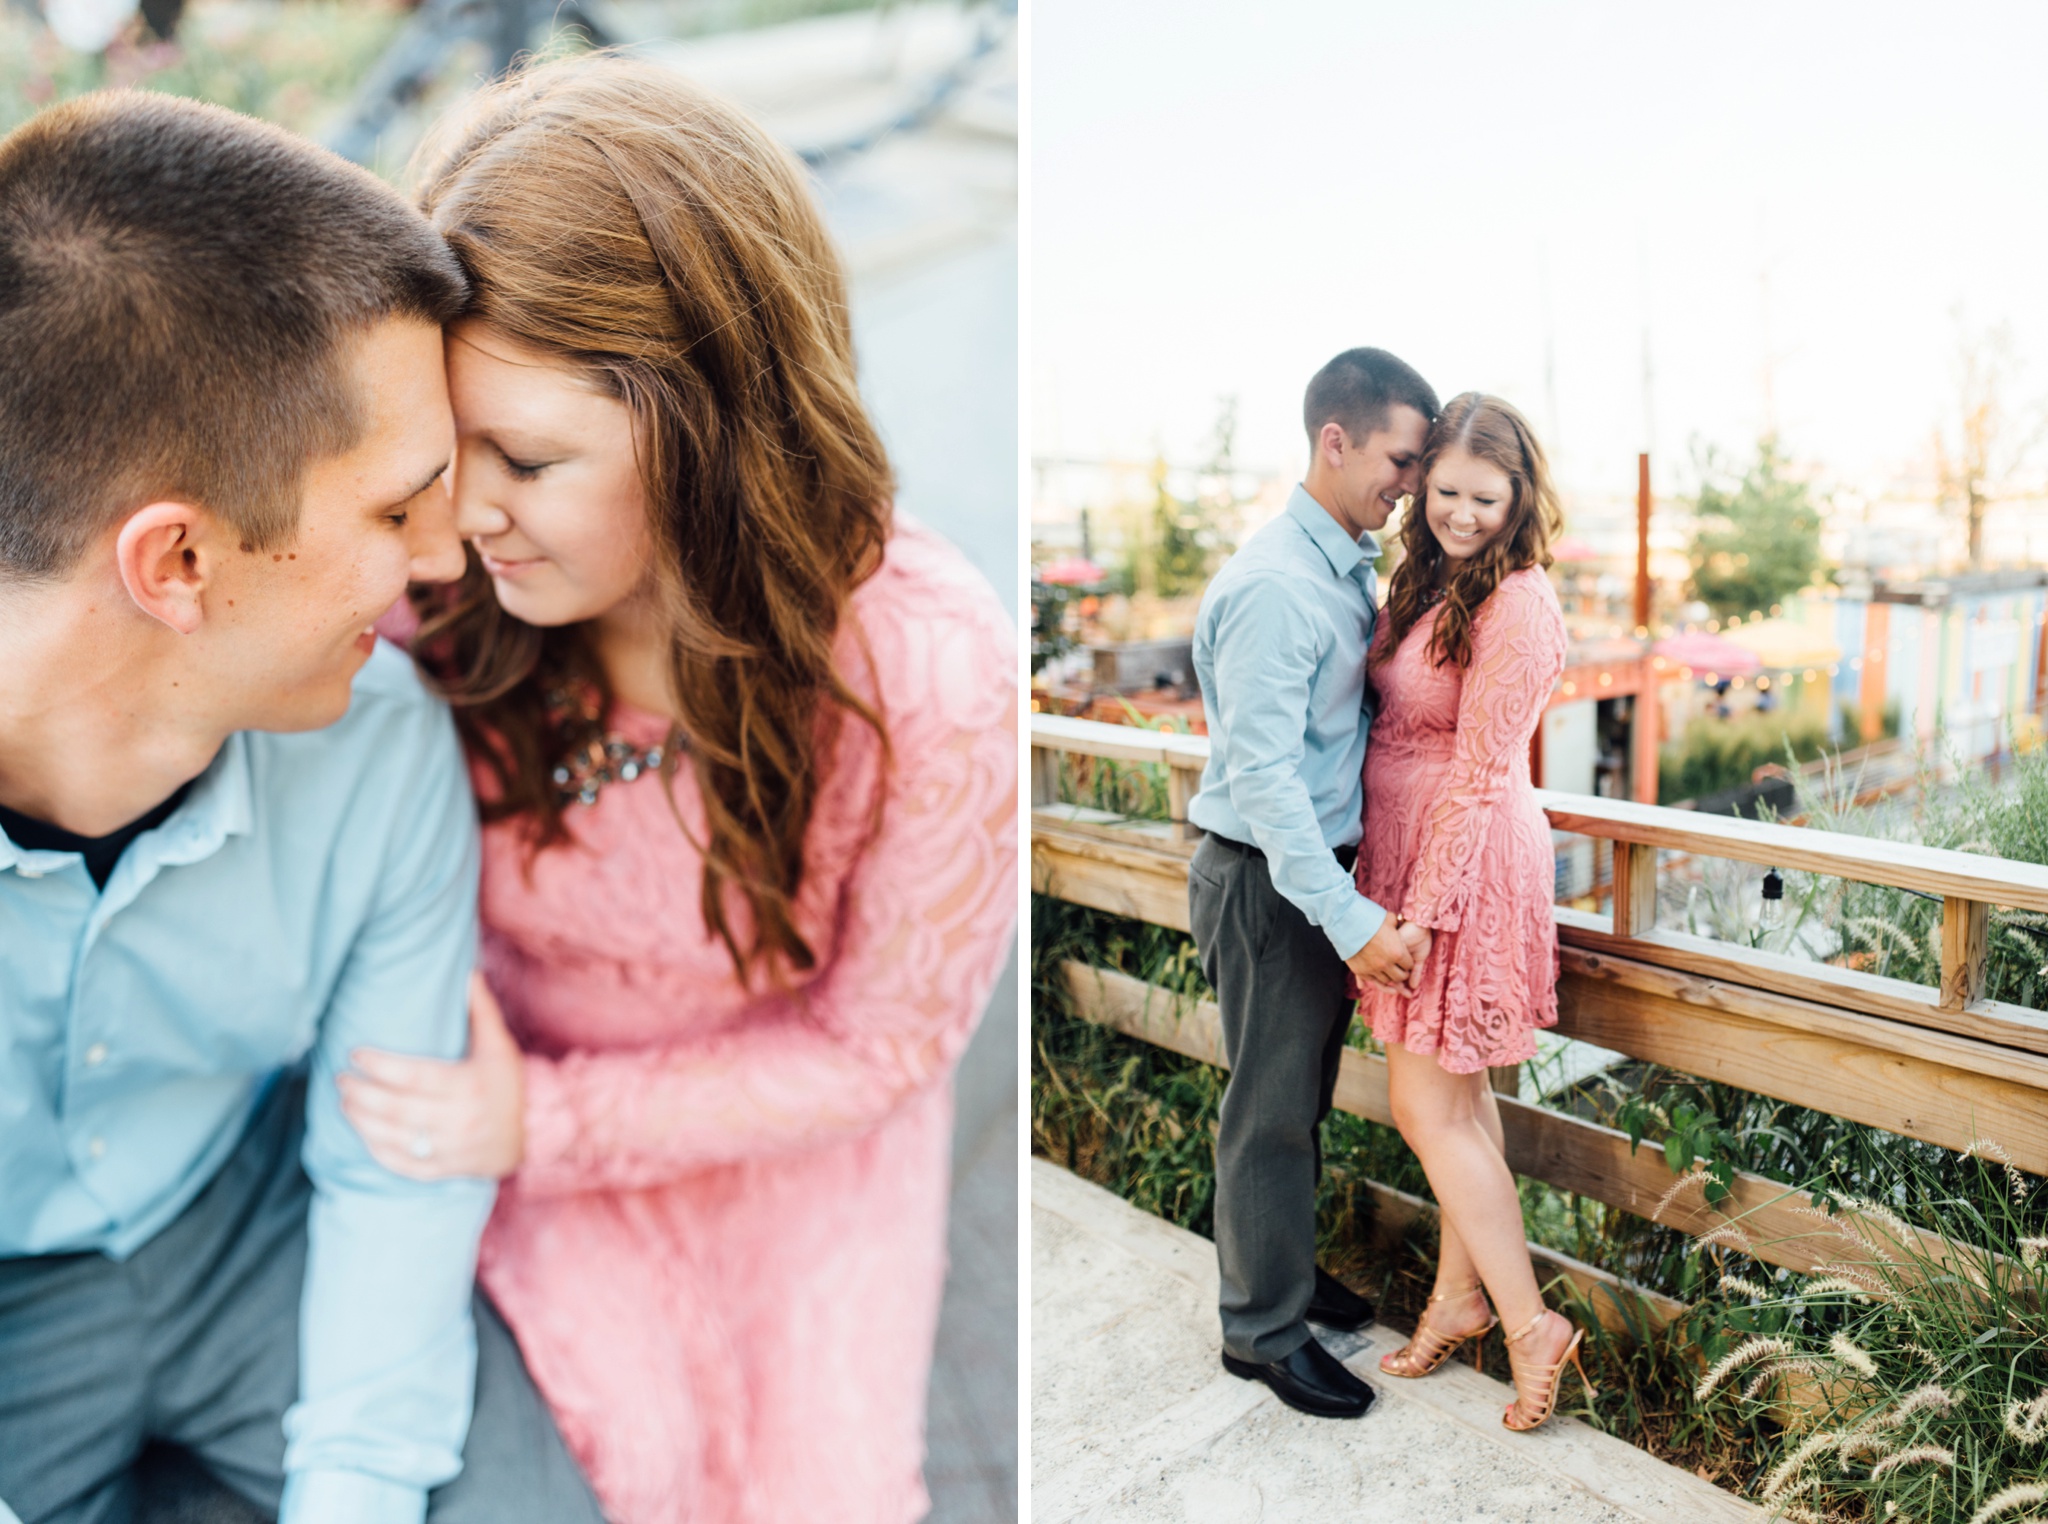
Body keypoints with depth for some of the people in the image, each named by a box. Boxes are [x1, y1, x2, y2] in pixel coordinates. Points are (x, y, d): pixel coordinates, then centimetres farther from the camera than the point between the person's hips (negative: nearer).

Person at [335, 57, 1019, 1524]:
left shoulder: (932, 675, -30)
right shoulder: (430, 585, -22)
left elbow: (877, 1040, -15)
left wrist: (547, 1123, -19)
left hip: (801, 1120, -1)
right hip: (528, 1078, 2)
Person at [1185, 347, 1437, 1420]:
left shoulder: (1352, 568, 8)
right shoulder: (1274, 585, -23)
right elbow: (1261, 775, -26)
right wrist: (1350, 920, -27)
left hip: (1318, 867, 9)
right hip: (1266, 880, -9)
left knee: (1303, 1095, 21)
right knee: (1273, 1108, 5)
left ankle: (1285, 1268, 40)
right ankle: (1263, 1330, 22)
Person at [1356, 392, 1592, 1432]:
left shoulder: (1516, 605, -18)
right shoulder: (1430, 577, 10)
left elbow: (1478, 773, -20)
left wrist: (1424, 910, -19)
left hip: (1469, 866, -9)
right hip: (1410, 850, 9)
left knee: (1428, 1104, -2)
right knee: (1460, 1094, 17)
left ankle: (1533, 1325, 12)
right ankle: (1459, 1293, 31)